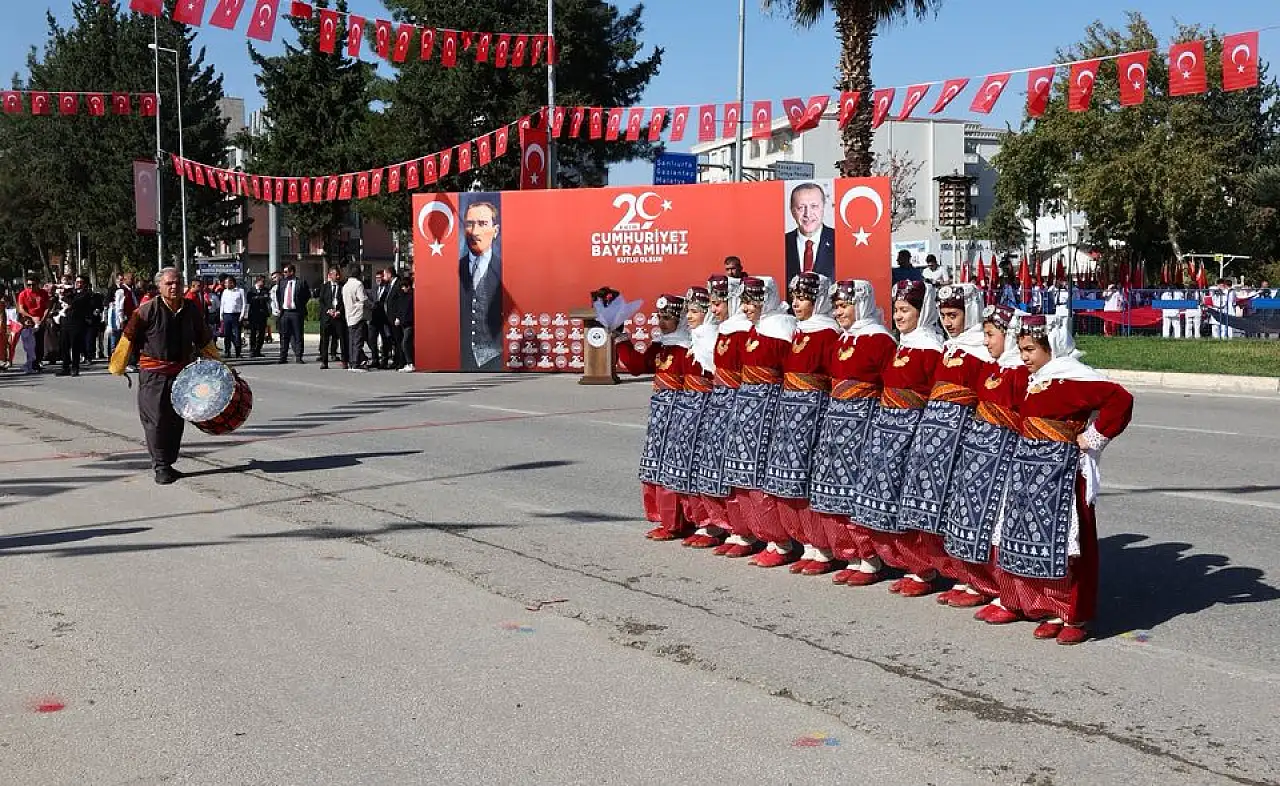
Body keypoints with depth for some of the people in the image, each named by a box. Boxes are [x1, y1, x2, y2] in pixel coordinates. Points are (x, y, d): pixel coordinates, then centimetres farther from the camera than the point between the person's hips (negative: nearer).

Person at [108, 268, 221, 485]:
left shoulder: (192, 310, 5)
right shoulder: (147, 310, -10)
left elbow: (205, 341, 15)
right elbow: (129, 338, -6)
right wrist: (118, 368, -4)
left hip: (182, 373, 5)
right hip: (153, 374, -5)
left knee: (176, 421, 9)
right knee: (156, 420, -6)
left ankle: (169, 464, 21)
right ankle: (161, 468, 1)